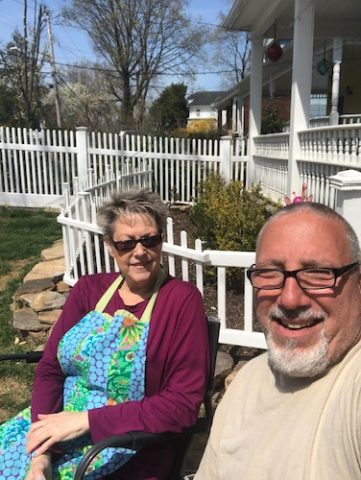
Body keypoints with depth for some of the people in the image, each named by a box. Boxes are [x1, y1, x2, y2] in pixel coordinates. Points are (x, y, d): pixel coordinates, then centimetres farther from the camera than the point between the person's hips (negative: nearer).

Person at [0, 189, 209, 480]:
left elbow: (184, 403, -16)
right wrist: (41, 450, -14)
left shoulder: (182, 300, -14)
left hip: (128, 450, -5)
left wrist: (86, 420, -18)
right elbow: (50, 369, 0)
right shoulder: (89, 289, 1)